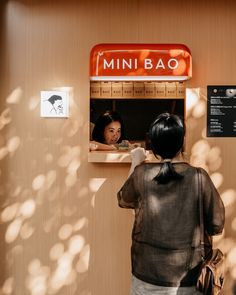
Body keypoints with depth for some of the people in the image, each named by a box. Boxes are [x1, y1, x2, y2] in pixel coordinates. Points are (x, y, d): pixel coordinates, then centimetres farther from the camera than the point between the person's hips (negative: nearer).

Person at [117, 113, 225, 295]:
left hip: (148, 275, 1)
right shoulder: (199, 177, -14)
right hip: (188, 278, 0)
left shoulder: (142, 174, -12)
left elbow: (124, 201, 7)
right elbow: (216, 226, -6)